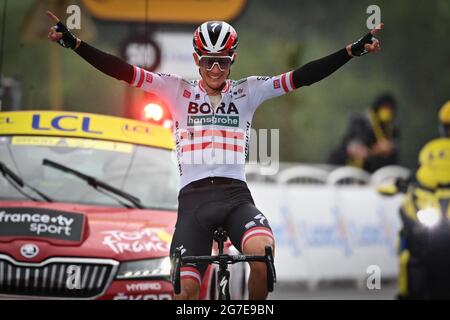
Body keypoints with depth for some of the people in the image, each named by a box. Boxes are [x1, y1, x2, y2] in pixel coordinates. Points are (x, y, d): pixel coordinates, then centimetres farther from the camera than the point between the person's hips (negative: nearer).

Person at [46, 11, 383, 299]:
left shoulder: (247, 92, 10)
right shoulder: (178, 91, 9)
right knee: (185, 291, -11)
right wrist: (73, 42, -8)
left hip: (236, 195, 0)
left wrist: (354, 49, -6)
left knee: (263, 252, -31)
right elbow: (125, 71, 2)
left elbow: (302, 77, 3)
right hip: (194, 197, 0)